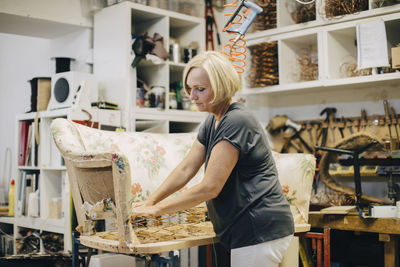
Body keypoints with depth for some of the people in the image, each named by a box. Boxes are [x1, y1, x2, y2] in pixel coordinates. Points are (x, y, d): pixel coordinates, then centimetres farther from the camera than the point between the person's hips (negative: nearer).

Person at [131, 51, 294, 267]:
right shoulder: (212, 122, 12)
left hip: (260, 231, -10)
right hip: (247, 230, 10)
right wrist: (150, 201, 0)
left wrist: (157, 209, -15)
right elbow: (186, 169, 10)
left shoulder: (236, 122, -19)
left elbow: (210, 187, -21)